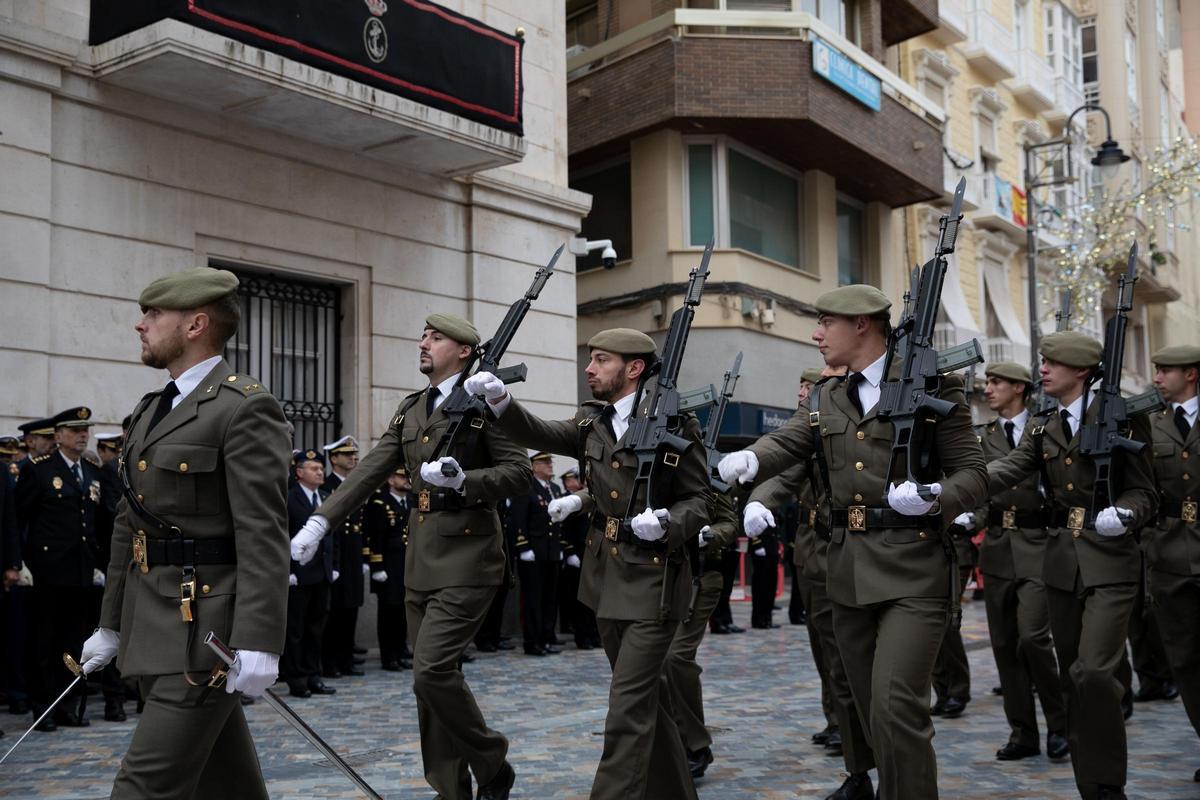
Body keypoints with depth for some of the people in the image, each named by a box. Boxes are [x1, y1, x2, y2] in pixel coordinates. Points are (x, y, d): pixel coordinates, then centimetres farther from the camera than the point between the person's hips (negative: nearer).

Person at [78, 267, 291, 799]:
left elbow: (263, 538, -18)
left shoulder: (246, 408, -12)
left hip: (205, 632, -9)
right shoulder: (150, 410, 16)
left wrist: (257, 645, -23)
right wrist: (111, 624, 20)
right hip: (152, 629, 9)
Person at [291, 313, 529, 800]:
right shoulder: (410, 409, 14)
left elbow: (519, 473, -10)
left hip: (466, 557, -7)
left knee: (431, 670, -13)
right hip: (421, 558, 7)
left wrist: (462, 480, -24)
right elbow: (370, 471, 9)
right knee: (432, 676, 9)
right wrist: (318, 523, -1)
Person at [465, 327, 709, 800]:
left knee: (627, 709, -7)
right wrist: (501, 402, -23)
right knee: (645, 696, 19)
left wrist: (666, 523, -27)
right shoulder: (591, 421, 8)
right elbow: (542, 435, -7)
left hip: (654, 581, -7)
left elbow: (699, 502, -7)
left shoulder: (676, 423, -10)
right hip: (606, 578, 7)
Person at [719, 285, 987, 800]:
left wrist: (934, 499, -23)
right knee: (873, 709, 14)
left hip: (913, 569, -6)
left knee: (895, 705, -14)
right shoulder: (824, 400, 14)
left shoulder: (932, 386, -2)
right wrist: (747, 460, -23)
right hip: (849, 570, 6)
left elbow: (973, 474, -3)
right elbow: (784, 443, -1)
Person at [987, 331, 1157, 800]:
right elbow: (1007, 470, -7)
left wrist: (1123, 515, -27)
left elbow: (1143, 493, -5)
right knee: (1073, 678, 9)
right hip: (1061, 563, 5)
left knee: (1093, 673, -16)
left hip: (1109, 561, -5)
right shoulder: (1042, 428, 10)